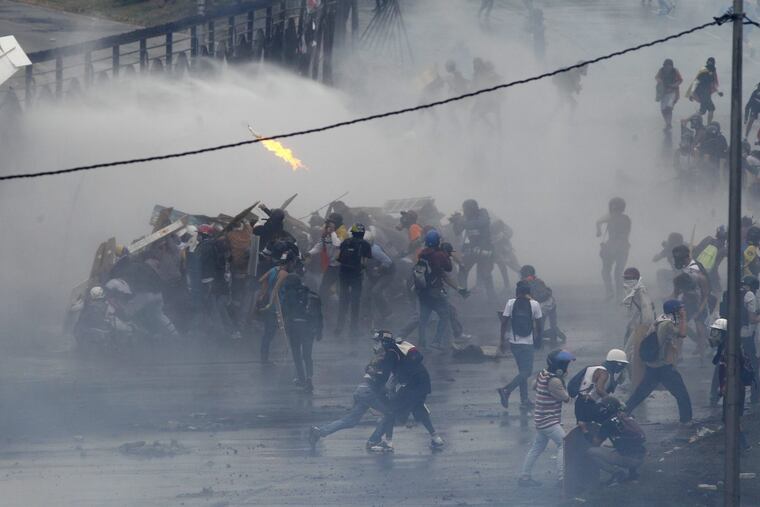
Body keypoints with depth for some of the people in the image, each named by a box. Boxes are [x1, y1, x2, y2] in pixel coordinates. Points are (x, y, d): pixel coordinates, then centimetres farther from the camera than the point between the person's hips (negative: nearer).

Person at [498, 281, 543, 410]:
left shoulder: (511, 303, -3)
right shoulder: (534, 304, -6)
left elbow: (504, 322, -4)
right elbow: (538, 324, -3)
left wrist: (502, 340, 5)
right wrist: (538, 340, 12)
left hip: (514, 341, 4)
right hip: (527, 342, -4)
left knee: (523, 371, 15)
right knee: (526, 372, 1)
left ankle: (524, 401, 15)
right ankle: (506, 390, -19)